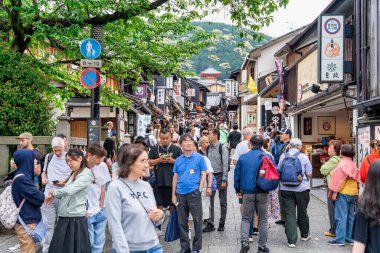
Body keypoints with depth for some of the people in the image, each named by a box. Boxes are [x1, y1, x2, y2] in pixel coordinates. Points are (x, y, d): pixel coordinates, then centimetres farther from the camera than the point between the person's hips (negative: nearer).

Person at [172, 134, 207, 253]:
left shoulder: (199, 158, -1)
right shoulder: (178, 160, 9)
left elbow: (203, 175, -1)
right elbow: (175, 177, 12)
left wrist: (200, 190, -9)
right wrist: (173, 194, 9)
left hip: (194, 192, -3)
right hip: (180, 193, 4)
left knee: (197, 220, 2)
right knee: (182, 221, 10)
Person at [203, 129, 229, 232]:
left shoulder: (222, 148, -9)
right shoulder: (208, 148, 8)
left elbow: (225, 164, -11)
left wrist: (224, 180, -15)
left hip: (220, 176, -5)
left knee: (222, 201, 7)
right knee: (209, 200, 1)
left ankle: (222, 224, 16)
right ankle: (210, 224, 7)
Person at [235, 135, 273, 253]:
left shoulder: (242, 157, 1)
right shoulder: (268, 157, -1)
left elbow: (237, 175, 3)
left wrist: (238, 190, 13)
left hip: (247, 192, 0)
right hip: (263, 193, 0)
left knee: (246, 218, 11)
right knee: (263, 219, 10)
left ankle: (244, 241, -8)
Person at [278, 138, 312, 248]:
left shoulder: (283, 156, -1)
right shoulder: (303, 157, -7)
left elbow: (279, 172, 9)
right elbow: (309, 174, -4)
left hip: (285, 189, 1)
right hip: (302, 189, -1)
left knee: (289, 213, 3)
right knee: (302, 212, 16)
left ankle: (291, 240, -1)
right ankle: (305, 235, 36)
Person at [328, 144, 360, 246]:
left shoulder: (342, 164, -10)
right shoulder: (353, 165, 11)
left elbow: (338, 179, -15)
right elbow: (357, 180, 13)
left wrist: (334, 192, -12)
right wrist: (356, 192, 17)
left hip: (343, 193, -8)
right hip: (354, 193, 8)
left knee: (341, 217, -6)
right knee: (350, 217, 12)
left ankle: (340, 239, -6)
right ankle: (349, 238, 16)